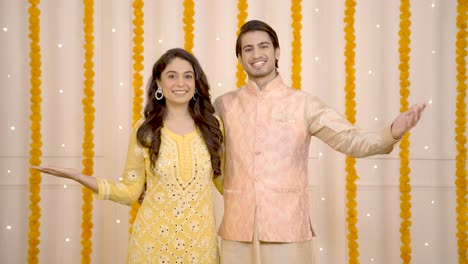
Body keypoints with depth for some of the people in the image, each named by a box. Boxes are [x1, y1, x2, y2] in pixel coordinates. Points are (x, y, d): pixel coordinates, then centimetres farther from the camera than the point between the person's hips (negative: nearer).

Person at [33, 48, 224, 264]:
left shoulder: (212, 126, -1)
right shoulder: (145, 130, -3)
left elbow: (226, 181, 10)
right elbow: (130, 192, -2)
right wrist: (77, 176, -9)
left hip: (200, 238, 1)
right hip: (153, 237, -1)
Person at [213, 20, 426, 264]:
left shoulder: (303, 103, 0)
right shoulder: (225, 104, 6)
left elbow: (350, 140, -7)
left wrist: (392, 133, -22)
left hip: (289, 228, -1)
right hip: (238, 228, 2)